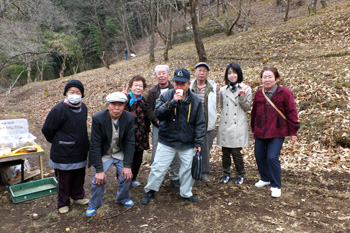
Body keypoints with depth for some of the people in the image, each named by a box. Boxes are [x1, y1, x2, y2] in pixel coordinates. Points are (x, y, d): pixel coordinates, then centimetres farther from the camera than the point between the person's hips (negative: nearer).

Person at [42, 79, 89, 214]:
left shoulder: (83, 107, 2)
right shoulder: (59, 110, -19)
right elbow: (47, 130, -11)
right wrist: (57, 142, 2)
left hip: (80, 152, 6)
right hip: (64, 153, -6)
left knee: (79, 177, 19)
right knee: (64, 179, 9)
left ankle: (78, 196, 40)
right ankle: (63, 203, 28)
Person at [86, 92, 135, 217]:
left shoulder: (129, 118, -18)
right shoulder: (98, 118, -25)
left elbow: (130, 142, -12)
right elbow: (95, 145, -22)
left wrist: (127, 165, -16)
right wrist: (99, 169, -22)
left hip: (120, 153, 3)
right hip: (103, 154, -2)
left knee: (126, 175, -4)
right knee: (99, 179, -11)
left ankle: (122, 198, 27)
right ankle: (94, 204, 18)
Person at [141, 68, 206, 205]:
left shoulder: (195, 101, -4)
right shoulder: (165, 96, -7)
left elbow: (200, 124, 0)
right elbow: (158, 114, -19)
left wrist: (198, 143, -3)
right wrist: (173, 102, -28)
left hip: (188, 144, 2)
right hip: (166, 142, -1)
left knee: (188, 169, 13)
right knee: (158, 167, 5)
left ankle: (186, 192, 35)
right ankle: (150, 191, 28)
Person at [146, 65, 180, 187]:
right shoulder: (152, 92, 8)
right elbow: (149, 109, 2)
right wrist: (157, 120, -13)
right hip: (157, 127, 1)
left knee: (174, 153, 5)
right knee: (156, 154, 6)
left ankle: (174, 177, 22)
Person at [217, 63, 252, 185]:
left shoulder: (246, 89, -1)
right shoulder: (223, 90, 8)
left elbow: (247, 108, -1)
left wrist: (242, 96, -14)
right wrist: (223, 118, 8)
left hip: (238, 126, -3)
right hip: (225, 125, 3)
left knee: (236, 152, -3)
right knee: (225, 152, 8)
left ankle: (240, 175, 19)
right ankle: (226, 174, 27)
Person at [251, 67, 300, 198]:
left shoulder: (285, 93, -7)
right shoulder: (259, 93, 6)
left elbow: (291, 113, -5)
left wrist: (293, 132, -5)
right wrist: (253, 129, 18)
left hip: (277, 132, -5)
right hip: (260, 132, 5)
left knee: (272, 157, -11)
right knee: (259, 156, 11)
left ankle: (276, 186, 7)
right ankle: (265, 179, 35)